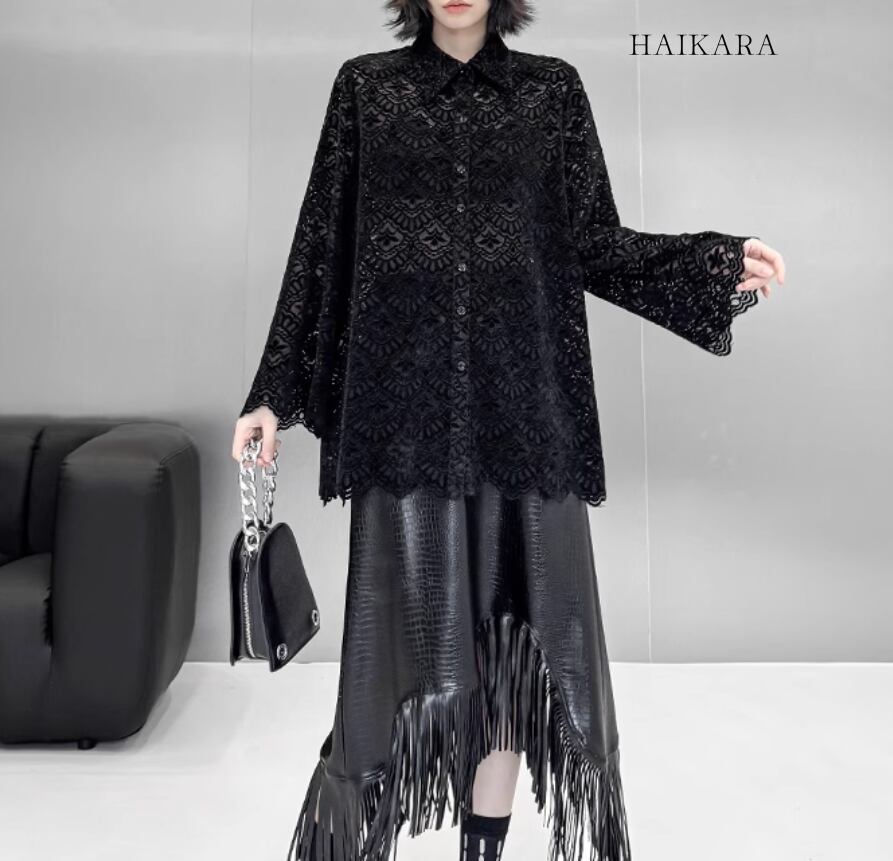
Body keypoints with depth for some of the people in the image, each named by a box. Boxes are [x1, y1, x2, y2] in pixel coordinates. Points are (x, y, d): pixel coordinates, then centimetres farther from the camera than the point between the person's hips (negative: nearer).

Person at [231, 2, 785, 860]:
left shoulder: (552, 87, 13)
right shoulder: (365, 85, 11)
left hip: (522, 393, 1)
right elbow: (322, 243, 8)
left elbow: (596, 242, 9)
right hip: (406, 393, 0)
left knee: (517, 614, 2)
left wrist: (722, 261, -5)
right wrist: (275, 391, 5)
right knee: (410, 617, -1)